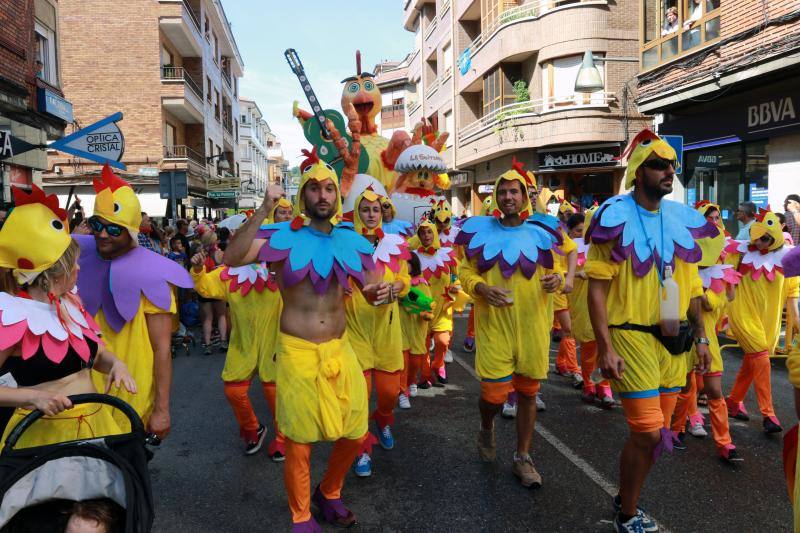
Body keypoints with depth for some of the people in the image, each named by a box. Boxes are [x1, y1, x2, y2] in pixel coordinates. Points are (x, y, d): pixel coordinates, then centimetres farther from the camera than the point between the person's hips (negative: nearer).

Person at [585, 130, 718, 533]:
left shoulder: (681, 219, 9)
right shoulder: (616, 219, -9)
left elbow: (690, 283, 16)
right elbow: (597, 287, -13)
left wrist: (700, 337, 14)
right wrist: (605, 347, -19)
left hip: (673, 341, 6)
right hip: (632, 337, -6)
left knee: (656, 432, 14)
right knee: (648, 433, -6)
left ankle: (626, 498, 36)